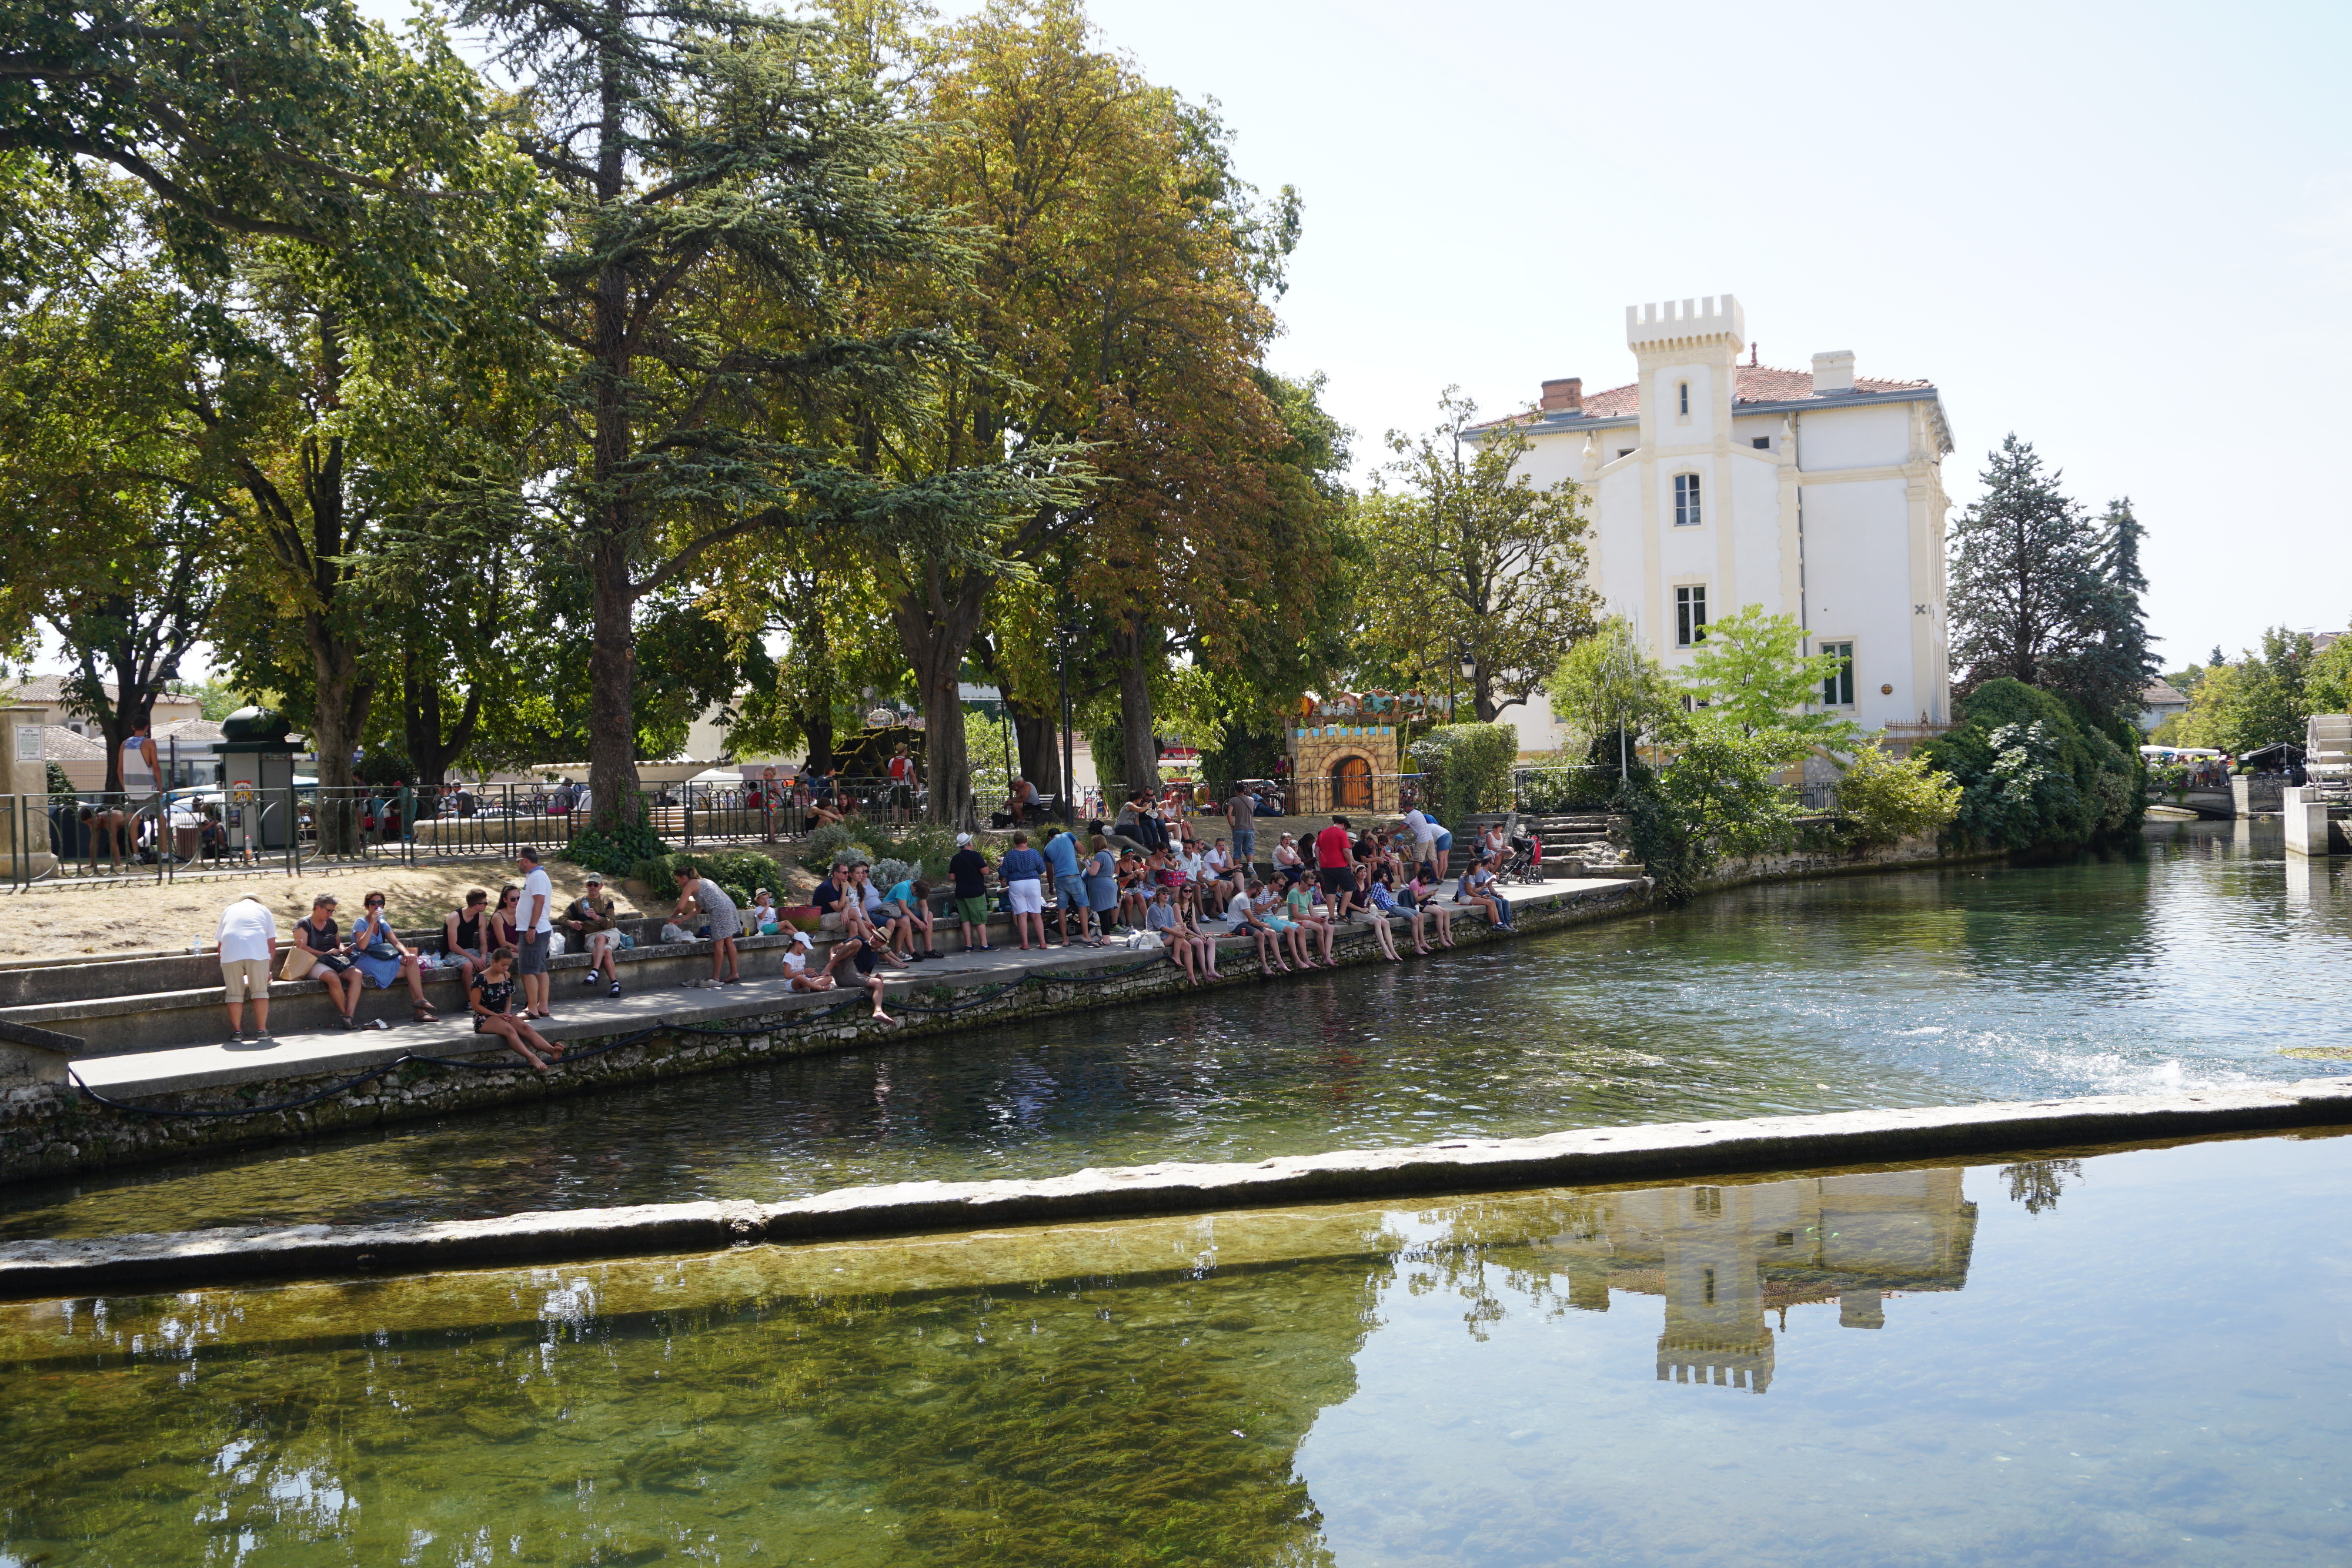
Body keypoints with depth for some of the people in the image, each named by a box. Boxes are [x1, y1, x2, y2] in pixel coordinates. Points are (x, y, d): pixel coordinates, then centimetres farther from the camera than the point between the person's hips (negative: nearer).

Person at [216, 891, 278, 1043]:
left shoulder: (229, 910, 30)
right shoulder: (264, 910, 26)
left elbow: (220, 942, 26)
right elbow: (272, 944, 18)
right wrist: (268, 969, 24)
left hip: (230, 952, 1)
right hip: (258, 951, -1)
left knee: (234, 993, 8)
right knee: (260, 991, 7)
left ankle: (237, 1031, 8)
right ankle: (262, 1030, 7)